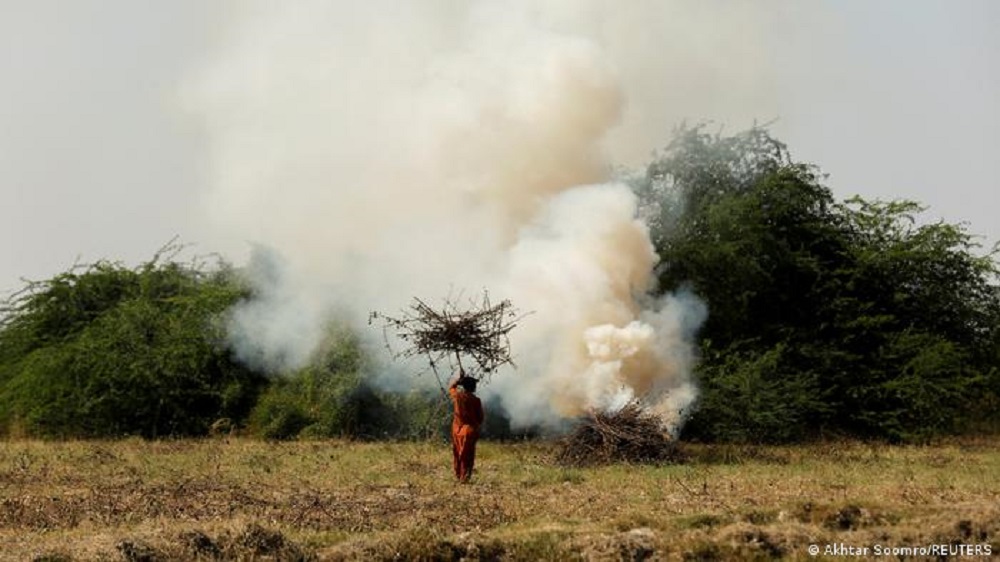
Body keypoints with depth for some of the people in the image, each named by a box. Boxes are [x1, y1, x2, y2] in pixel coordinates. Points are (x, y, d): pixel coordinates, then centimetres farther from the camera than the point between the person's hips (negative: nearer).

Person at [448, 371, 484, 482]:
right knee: (467, 455, 0)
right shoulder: (476, 400, -12)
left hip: (457, 429, 4)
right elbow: (481, 417, -3)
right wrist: (476, 425, 16)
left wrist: (459, 378, 28)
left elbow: (451, 388, 22)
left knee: (457, 453, 14)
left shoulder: (457, 396, -3)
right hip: (469, 430, -4)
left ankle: (458, 475, 19)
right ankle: (464, 477, -4)